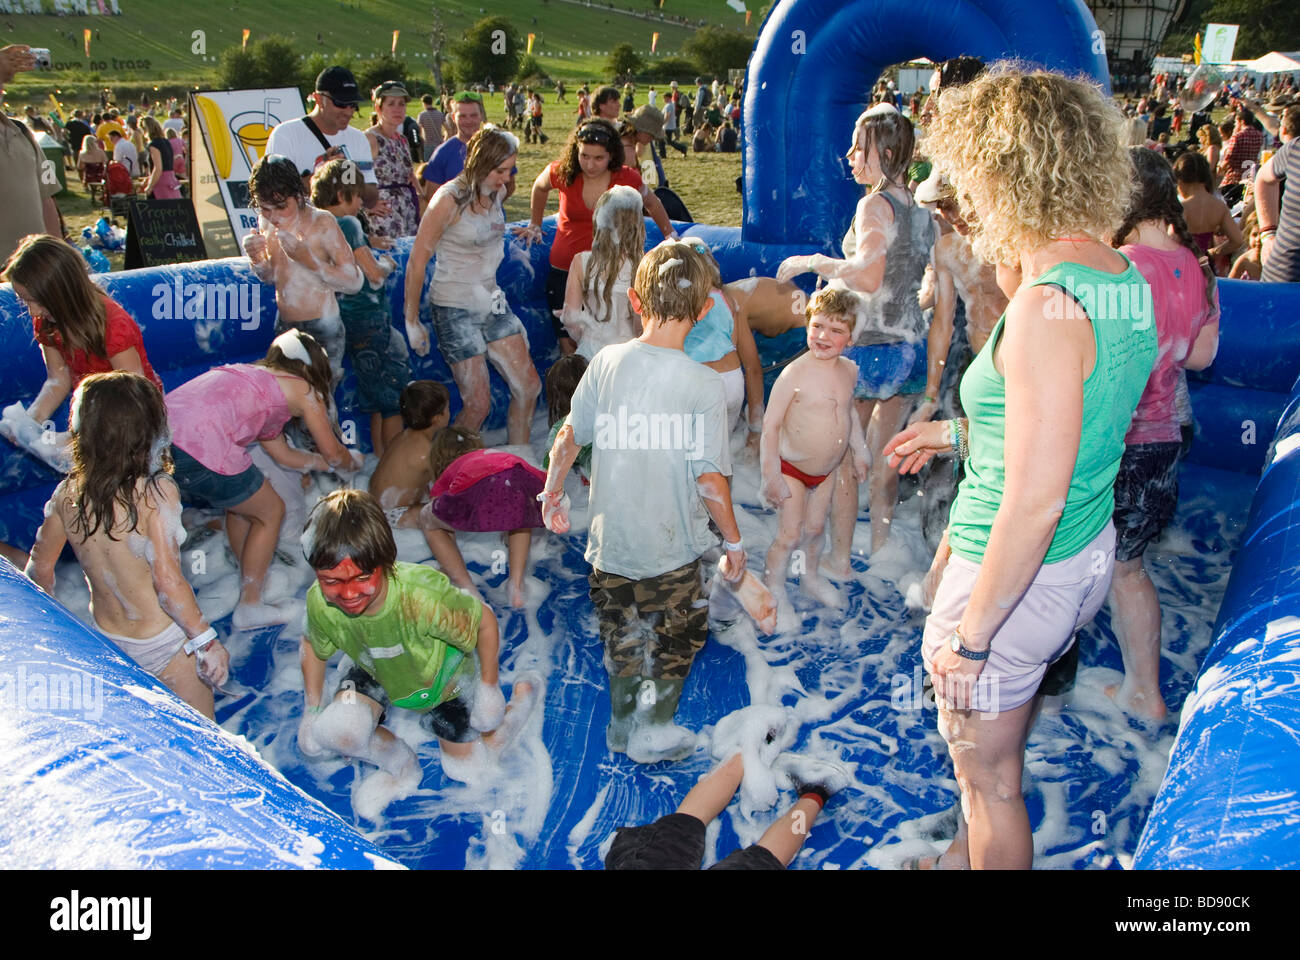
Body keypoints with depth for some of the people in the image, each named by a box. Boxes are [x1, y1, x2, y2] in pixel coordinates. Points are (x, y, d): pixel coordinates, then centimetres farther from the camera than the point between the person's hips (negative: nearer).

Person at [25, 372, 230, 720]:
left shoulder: (68, 492, -8)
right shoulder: (155, 492, -25)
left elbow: (39, 568, 3)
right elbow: (168, 581, -27)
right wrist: (206, 641, -18)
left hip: (105, 638, 6)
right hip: (162, 643, -5)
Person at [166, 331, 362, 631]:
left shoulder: (252, 375, 31)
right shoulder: (302, 390, 10)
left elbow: (283, 454, 36)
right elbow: (333, 453, 20)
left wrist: (329, 463, 47)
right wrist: (353, 462, 42)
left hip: (160, 432, 8)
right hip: (201, 446, -8)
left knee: (242, 503, 29)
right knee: (270, 512, 13)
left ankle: (250, 582, 42)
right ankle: (249, 606, 20)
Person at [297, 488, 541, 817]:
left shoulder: (422, 597, -45)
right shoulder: (319, 603, -30)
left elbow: (484, 619, -27)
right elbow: (314, 647, -5)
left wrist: (489, 687, -16)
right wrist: (312, 710, -5)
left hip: (444, 678, -3)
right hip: (377, 677, 3)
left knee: (464, 769, 10)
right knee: (335, 731, -24)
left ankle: (525, 694, 32)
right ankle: (401, 769, 8)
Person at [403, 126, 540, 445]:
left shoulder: (497, 194, 5)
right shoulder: (450, 199, -17)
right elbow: (416, 263, -13)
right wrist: (412, 322, -9)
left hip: (492, 302, 7)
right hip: (455, 310, -7)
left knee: (528, 387, 4)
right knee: (478, 404, -6)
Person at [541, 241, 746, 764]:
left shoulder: (607, 362, -7)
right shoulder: (705, 385, -17)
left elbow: (568, 438, -1)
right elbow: (710, 478, -16)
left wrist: (552, 493, 16)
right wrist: (734, 539, -1)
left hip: (609, 539, 4)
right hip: (671, 546, -3)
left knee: (622, 635, 23)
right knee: (680, 634, 21)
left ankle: (622, 724, 40)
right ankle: (651, 733, 26)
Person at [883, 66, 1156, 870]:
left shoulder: (1048, 307, -28)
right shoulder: (1126, 279, 1)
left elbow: (1034, 502, -29)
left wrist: (969, 635, -21)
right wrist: (960, 433, 19)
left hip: (1018, 576, -10)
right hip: (1091, 554, 10)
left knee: (988, 777, 14)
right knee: (999, 741, 31)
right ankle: (968, 853, 54)